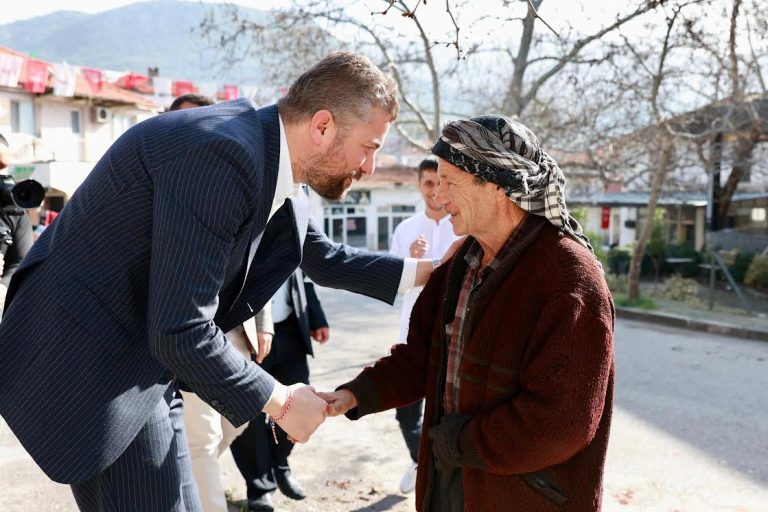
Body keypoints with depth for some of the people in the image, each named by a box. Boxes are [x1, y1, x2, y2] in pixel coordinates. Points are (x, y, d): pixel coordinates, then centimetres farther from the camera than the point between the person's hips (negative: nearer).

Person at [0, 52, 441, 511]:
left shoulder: (270, 162, 2)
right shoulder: (224, 153, -27)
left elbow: (323, 259, 18)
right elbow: (180, 335, -29)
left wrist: (423, 271, 11)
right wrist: (280, 401, -15)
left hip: (141, 366, 9)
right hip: (88, 367, -9)